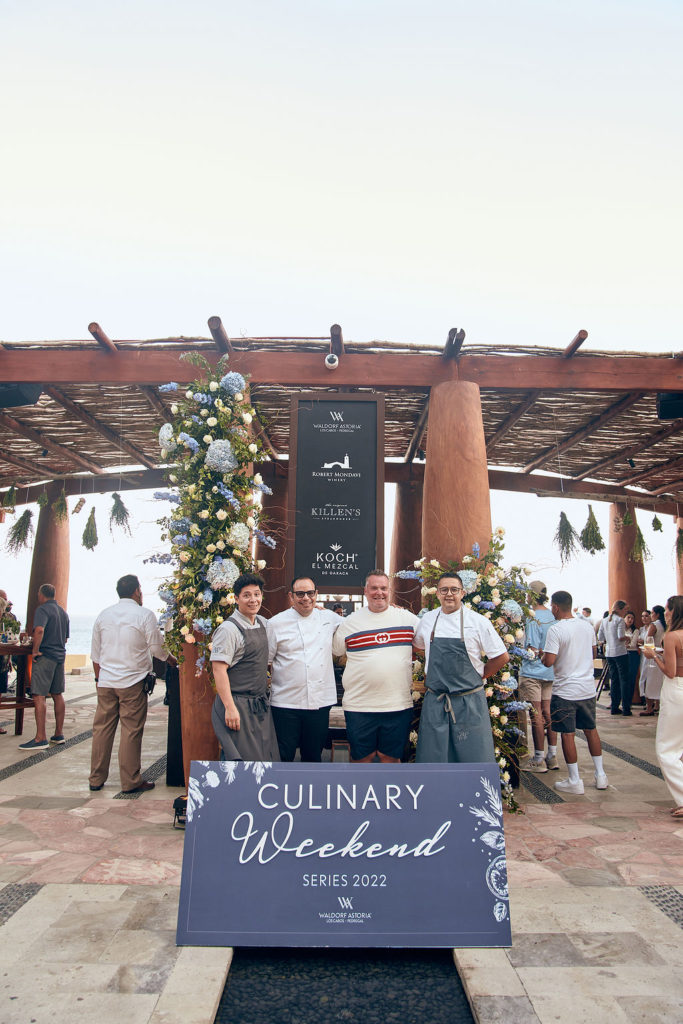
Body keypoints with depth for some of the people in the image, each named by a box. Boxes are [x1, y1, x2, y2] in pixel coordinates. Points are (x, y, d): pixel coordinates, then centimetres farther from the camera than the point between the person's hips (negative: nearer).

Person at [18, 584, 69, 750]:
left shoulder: (42, 609, -9)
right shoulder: (63, 612, 17)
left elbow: (39, 630, -26)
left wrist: (35, 650, -19)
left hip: (45, 656, -8)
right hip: (60, 656, 8)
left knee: (39, 696, -7)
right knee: (57, 695, 13)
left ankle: (41, 738, -10)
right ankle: (59, 734, 18)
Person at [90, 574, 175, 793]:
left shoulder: (103, 615, 9)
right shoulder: (145, 615, -7)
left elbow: (95, 653, 14)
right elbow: (158, 649, -5)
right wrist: (174, 661, 13)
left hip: (105, 682, 5)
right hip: (132, 682, -5)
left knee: (102, 728, 11)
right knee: (131, 731, 1)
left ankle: (96, 779, 20)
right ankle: (130, 782, 7)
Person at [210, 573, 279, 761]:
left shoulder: (262, 622, 10)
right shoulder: (229, 629, -13)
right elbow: (219, 669, -16)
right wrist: (230, 708, -22)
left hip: (261, 704, 8)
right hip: (238, 705, -7)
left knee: (267, 757, 11)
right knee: (242, 760, -4)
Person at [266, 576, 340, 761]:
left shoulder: (329, 618, 8)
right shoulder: (275, 623, -2)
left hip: (320, 702, 3)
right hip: (286, 704, -3)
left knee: (313, 755, 13)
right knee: (283, 756, 2)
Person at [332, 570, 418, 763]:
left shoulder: (408, 618, 5)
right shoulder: (350, 622, 2)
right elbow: (334, 652, 12)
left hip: (399, 704, 1)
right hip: (359, 705, 0)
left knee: (391, 756, 12)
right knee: (362, 757, 9)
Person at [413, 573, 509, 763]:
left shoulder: (478, 622, -4)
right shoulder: (427, 620, 5)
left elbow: (502, 657, 2)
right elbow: (418, 646, 23)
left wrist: (478, 676, 2)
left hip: (469, 703, -2)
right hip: (434, 702, 3)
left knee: (474, 757, 3)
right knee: (432, 756, 7)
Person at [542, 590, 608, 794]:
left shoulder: (556, 630, -17)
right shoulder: (587, 626, 4)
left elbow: (549, 661, -21)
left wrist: (542, 655, -1)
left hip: (566, 691, -6)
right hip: (588, 688, 6)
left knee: (568, 734, 2)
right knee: (591, 729, 18)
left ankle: (575, 781, 8)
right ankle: (600, 775, 25)